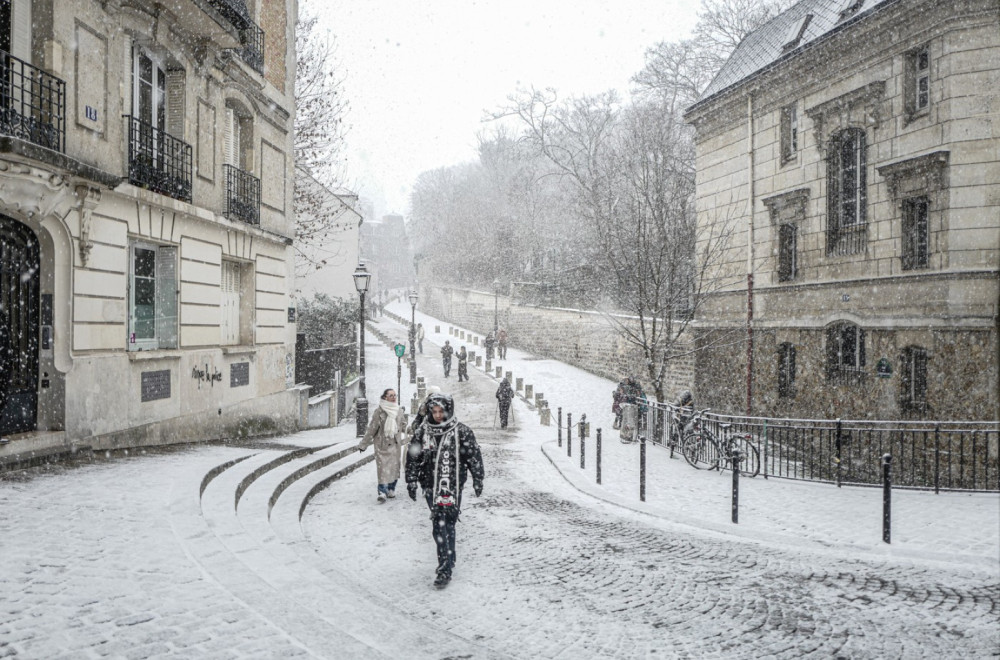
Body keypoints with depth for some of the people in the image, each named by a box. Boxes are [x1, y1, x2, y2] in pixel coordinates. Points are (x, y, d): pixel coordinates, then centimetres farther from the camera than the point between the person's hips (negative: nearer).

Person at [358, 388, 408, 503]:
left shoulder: (399, 411, 5)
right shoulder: (379, 411, -9)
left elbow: (404, 426, 17)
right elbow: (371, 428, -5)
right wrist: (363, 444, -2)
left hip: (395, 444, 5)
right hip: (382, 444, -4)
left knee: (394, 466, 10)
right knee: (383, 467, -9)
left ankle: (391, 489, 24)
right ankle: (382, 492, -10)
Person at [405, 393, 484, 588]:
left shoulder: (461, 431, -3)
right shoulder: (423, 431, 4)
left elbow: (474, 455, 4)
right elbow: (413, 457, 11)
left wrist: (478, 479, 6)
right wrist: (412, 481, 10)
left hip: (453, 485, -2)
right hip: (431, 486, 2)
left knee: (447, 524, -3)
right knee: (440, 525, -1)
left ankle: (446, 569, 0)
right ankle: (448, 561, 13)